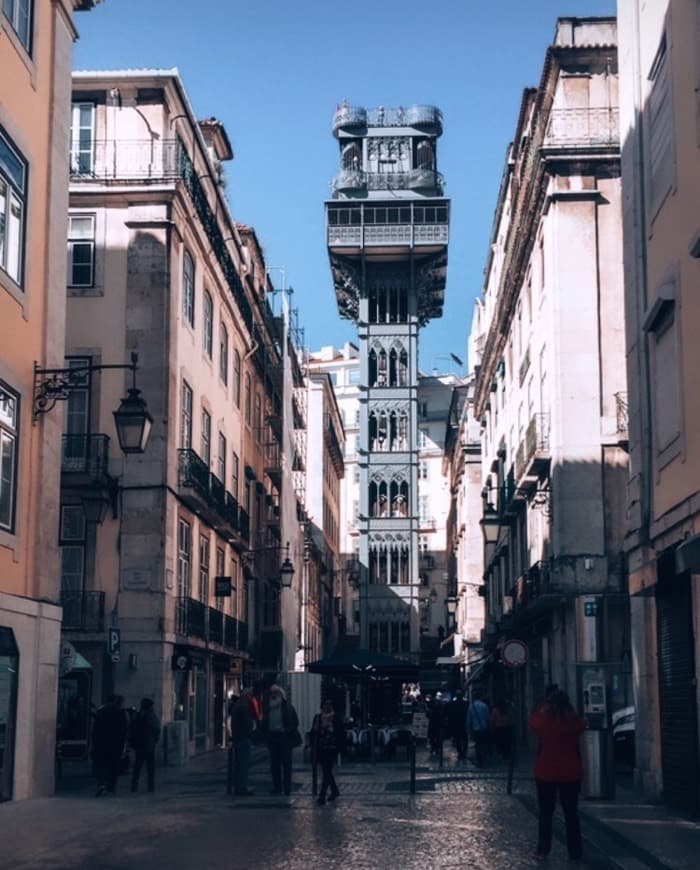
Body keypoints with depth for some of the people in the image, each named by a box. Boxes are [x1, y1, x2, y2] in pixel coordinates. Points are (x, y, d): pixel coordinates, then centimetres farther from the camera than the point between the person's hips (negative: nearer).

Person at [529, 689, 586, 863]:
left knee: (545, 813, 10)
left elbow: (531, 719, 10)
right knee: (571, 813, 10)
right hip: (571, 774, 1)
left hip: (546, 773, -1)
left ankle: (542, 851, 9)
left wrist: (545, 704, 14)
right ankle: (574, 852, 12)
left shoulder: (543, 721, -13)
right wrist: (569, 710, 15)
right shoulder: (575, 722, -9)